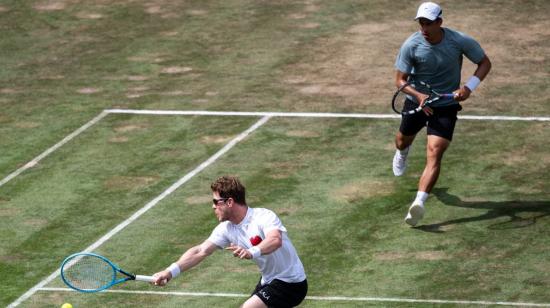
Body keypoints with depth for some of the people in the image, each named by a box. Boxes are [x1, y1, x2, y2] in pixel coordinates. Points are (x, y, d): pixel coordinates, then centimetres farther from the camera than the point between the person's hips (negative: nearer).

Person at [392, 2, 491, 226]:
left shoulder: (460, 41, -20)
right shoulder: (411, 45, -19)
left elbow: (485, 63, -5)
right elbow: (400, 80, -13)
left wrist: (469, 86, -21)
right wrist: (419, 95, -33)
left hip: (446, 106, -2)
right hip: (417, 101, 2)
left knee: (434, 155, -19)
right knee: (403, 141, 25)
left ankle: (419, 204, -28)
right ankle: (403, 152, 66)